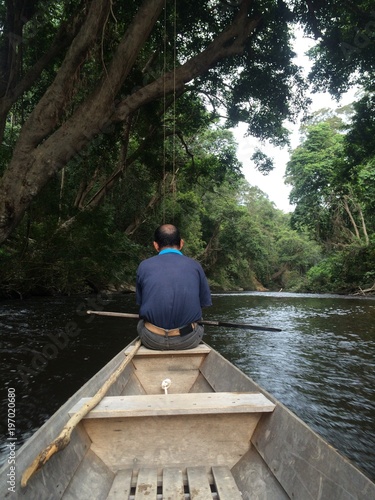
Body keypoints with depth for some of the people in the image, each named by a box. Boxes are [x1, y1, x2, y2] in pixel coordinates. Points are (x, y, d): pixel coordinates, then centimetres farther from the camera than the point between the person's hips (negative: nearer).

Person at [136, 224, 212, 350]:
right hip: (188, 340, 0)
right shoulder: (195, 265, 0)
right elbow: (205, 302, 6)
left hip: (152, 340, 0)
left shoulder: (144, 266, 0)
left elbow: (139, 302, 9)